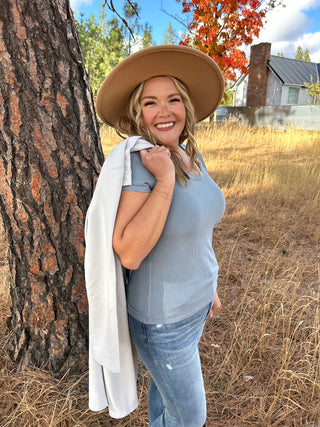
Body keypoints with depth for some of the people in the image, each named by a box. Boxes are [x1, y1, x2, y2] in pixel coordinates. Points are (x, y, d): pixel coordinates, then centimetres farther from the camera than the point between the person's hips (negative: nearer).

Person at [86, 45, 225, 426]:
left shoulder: (192, 155, -2)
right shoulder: (136, 163, -25)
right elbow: (128, 254, -32)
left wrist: (209, 287, 15)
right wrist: (164, 180, -33)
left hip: (194, 304, 7)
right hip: (163, 319, -6)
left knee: (167, 383, 32)